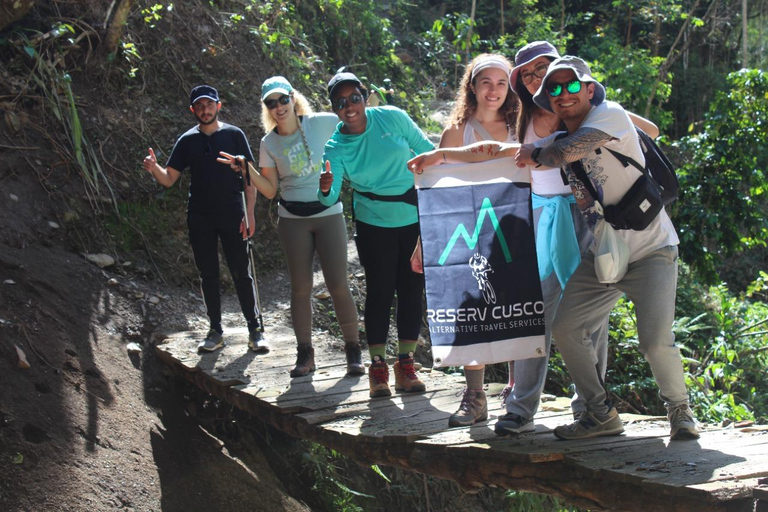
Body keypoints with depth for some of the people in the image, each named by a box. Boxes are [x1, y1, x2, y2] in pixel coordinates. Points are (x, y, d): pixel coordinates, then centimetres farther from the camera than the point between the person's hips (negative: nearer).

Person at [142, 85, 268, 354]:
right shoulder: (187, 141, 7)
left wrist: (249, 214, -7)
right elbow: (169, 178, 4)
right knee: (208, 275, 7)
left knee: (241, 273, -2)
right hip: (199, 218, 2)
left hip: (232, 216, -2)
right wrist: (154, 168, -19)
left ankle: (255, 330, 5)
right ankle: (215, 331, 16)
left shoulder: (234, 135, 1)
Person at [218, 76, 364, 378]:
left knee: (338, 285, -5)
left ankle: (353, 351, 9)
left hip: (328, 214, -2)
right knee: (301, 287, 3)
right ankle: (305, 353, 14)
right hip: (292, 220, 2)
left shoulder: (321, 124, -4)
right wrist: (246, 168, -10)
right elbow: (270, 189, 2)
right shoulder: (269, 143, 2)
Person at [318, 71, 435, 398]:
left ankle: (406, 362, 14)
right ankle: (378, 365, 8)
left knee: (411, 289, 4)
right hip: (374, 226, -1)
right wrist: (326, 190, -43)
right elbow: (330, 198, -21)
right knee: (379, 291, -3)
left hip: (415, 219, 2)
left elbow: (426, 150, 5)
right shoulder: (335, 148, -9)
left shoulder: (392, 118, -7)